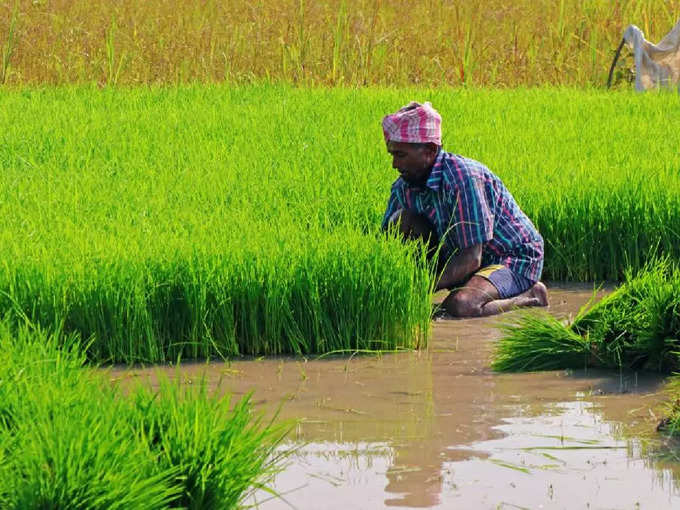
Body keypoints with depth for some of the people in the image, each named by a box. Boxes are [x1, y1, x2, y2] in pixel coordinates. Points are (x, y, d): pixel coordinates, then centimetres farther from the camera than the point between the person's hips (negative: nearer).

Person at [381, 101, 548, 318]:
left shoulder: (462, 177, -28)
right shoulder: (404, 187, -5)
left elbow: (471, 259, -31)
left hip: (516, 260, -7)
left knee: (460, 305, -37)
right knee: (403, 221, -14)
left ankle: (531, 297, -9)